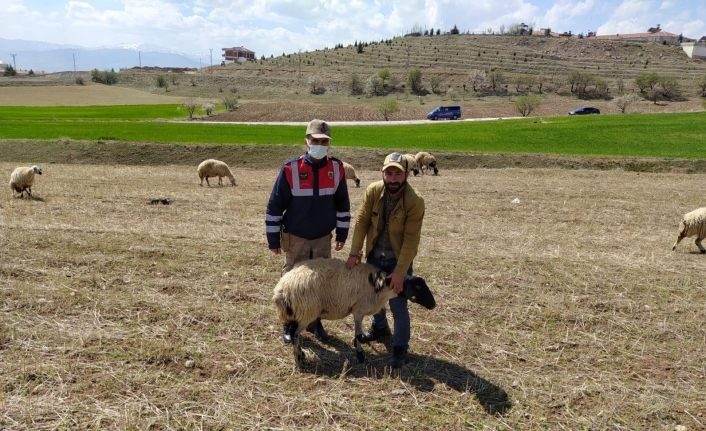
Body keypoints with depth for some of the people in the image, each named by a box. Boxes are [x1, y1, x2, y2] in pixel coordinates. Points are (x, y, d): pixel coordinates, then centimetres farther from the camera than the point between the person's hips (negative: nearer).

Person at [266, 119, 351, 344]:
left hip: (323, 237, 3)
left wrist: (342, 233, 8)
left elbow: (342, 203, 7)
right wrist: (273, 238, -8)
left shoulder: (337, 169, -6)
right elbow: (275, 205, -10)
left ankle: (315, 320, 30)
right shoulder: (291, 169, -17)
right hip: (295, 238, -3)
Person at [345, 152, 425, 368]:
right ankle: (380, 328, 49)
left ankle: (400, 348, 18)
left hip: (398, 259, -4)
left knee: (398, 306, -1)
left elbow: (411, 239, -22)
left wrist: (399, 272, -23)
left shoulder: (415, 201, -24)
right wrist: (354, 253, -14)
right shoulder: (373, 191, -14)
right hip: (374, 255, 5)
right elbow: (362, 221, -9)